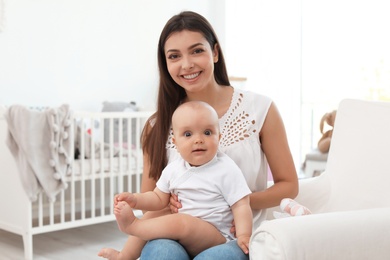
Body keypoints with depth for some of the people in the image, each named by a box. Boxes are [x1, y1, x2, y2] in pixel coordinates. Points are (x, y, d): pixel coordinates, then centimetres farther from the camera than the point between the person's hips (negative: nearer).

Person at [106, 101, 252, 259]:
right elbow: (159, 199, 13)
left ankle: (131, 226, -12)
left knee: (179, 222, -30)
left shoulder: (226, 170, -12)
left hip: (216, 236, -7)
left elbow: (241, 205, -13)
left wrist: (243, 236, -28)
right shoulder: (173, 169, 5)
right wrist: (135, 200, -5)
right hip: (181, 232, 7)